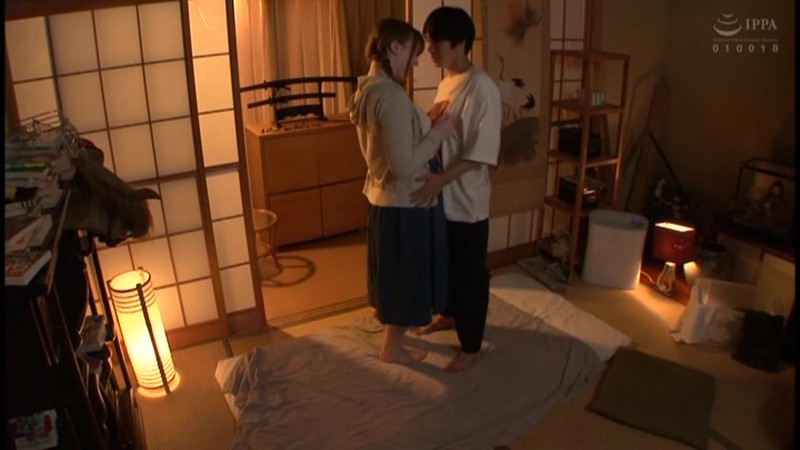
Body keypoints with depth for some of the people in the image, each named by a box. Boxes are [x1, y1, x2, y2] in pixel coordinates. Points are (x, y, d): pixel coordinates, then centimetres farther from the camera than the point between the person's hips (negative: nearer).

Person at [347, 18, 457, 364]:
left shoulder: (366, 89, 6)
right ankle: (392, 348, 27)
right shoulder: (392, 96, -26)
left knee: (394, 273, 25)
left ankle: (394, 333, 44)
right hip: (405, 203, -10)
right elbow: (404, 166, -29)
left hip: (381, 197, 10)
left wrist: (427, 124, 10)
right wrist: (438, 133, -17)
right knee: (406, 276, 9)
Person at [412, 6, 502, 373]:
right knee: (445, 263, 24)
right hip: (443, 196, 9)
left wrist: (441, 179, -29)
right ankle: (449, 315, 46)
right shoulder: (446, 81, 8)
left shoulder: (481, 87, -20)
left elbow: (481, 153, -23)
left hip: (466, 200, -9)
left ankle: (471, 347, 19)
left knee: (470, 272, 4)